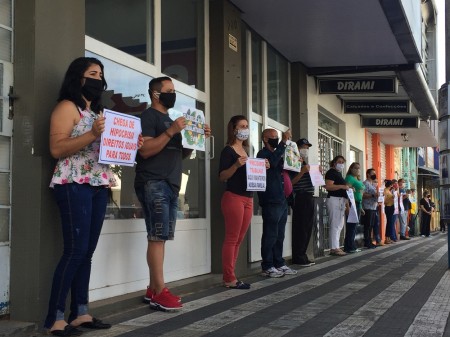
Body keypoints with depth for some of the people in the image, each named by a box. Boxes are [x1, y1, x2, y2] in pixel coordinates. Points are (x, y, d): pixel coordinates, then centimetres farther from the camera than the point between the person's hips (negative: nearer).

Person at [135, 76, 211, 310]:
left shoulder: (169, 119, 24)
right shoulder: (148, 116, -2)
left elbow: (182, 154, 25)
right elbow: (145, 150, -15)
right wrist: (171, 132, -18)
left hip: (170, 185, 9)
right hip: (154, 184, -9)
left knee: (160, 237, 7)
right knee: (157, 237, -12)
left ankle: (153, 289, 10)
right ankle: (160, 292, -12)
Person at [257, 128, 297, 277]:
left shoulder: (276, 154, 23)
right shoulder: (263, 154, -4)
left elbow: (283, 169, 28)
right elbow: (272, 162, -26)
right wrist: (283, 142, -23)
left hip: (281, 201, 9)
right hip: (271, 202, -9)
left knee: (279, 235, 11)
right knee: (270, 235, -7)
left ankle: (279, 264, 16)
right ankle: (267, 267, -3)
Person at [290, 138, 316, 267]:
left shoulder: (306, 164, 21)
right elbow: (291, 182, -14)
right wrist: (303, 171, -22)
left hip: (309, 197, 9)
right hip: (300, 198, -9)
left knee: (308, 228, 10)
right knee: (300, 228, -7)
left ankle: (302, 255, 16)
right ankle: (298, 257, -2)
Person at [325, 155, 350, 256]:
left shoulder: (338, 173, 22)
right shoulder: (331, 172, -6)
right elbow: (328, 186, -20)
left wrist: (346, 202, 23)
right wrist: (342, 186, -25)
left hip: (341, 200, 10)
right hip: (334, 199, -10)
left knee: (339, 225, 9)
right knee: (335, 224, -11)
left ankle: (336, 247, 12)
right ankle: (334, 248, -11)